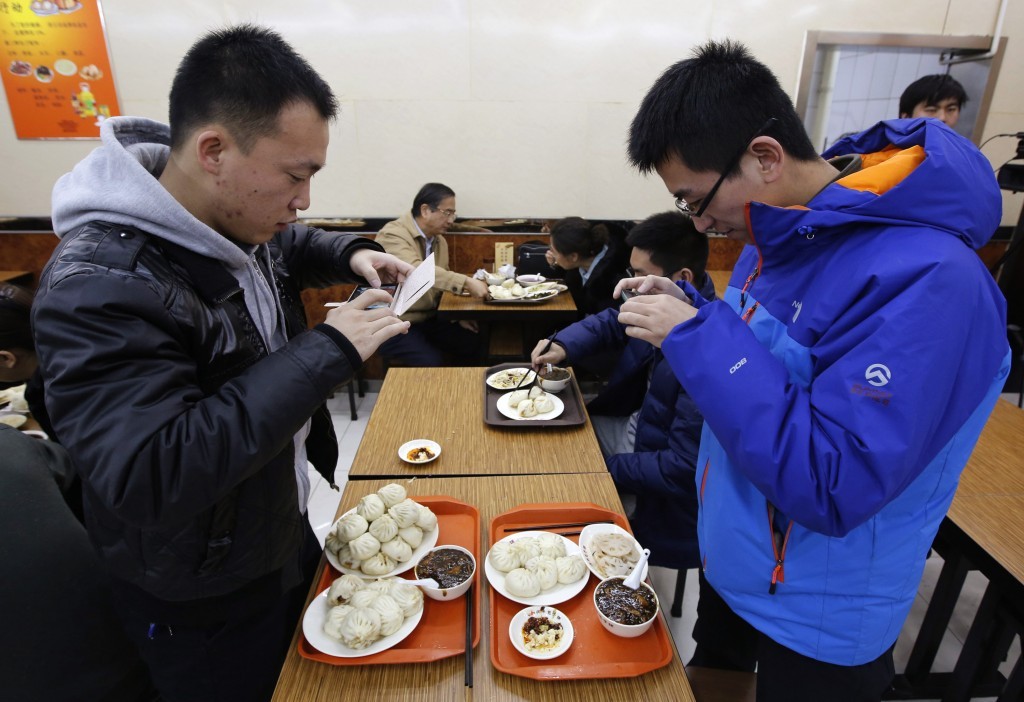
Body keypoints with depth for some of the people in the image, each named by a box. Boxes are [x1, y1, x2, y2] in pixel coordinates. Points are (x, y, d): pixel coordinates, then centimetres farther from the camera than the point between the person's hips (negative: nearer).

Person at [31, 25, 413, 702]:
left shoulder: (238, 215, -6)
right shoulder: (98, 286, -32)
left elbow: (288, 246, 17)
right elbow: (147, 480, -39)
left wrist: (351, 254, -4)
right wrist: (327, 351, -37)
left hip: (287, 526, 8)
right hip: (204, 603, -7)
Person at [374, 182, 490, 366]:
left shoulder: (439, 240, 8)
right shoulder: (393, 234, -17)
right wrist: (467, 282, -40)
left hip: (430, 318, 7)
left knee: (475, 344, -7)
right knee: (431, 362, -27)